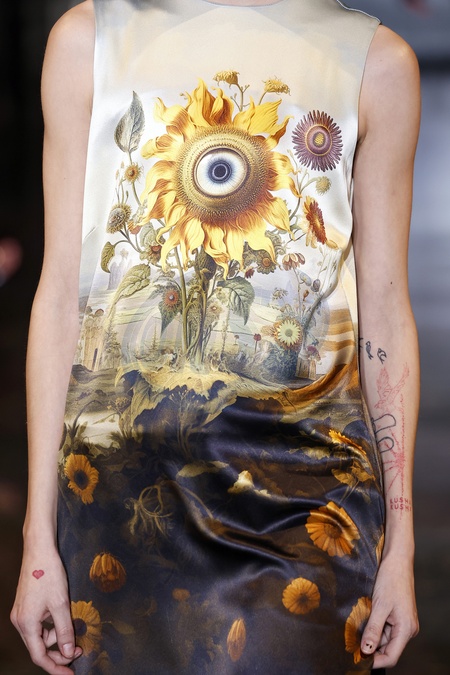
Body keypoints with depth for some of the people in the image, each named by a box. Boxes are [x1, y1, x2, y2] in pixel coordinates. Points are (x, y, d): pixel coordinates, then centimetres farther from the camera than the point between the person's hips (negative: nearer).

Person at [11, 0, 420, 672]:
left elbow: (383, 315, 6)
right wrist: (39, 539, 0)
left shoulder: (379, 60, 5)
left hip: (307, 492, 0)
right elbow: (61, 297, 2)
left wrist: (400, 544, 4)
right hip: (123, 476, 1)